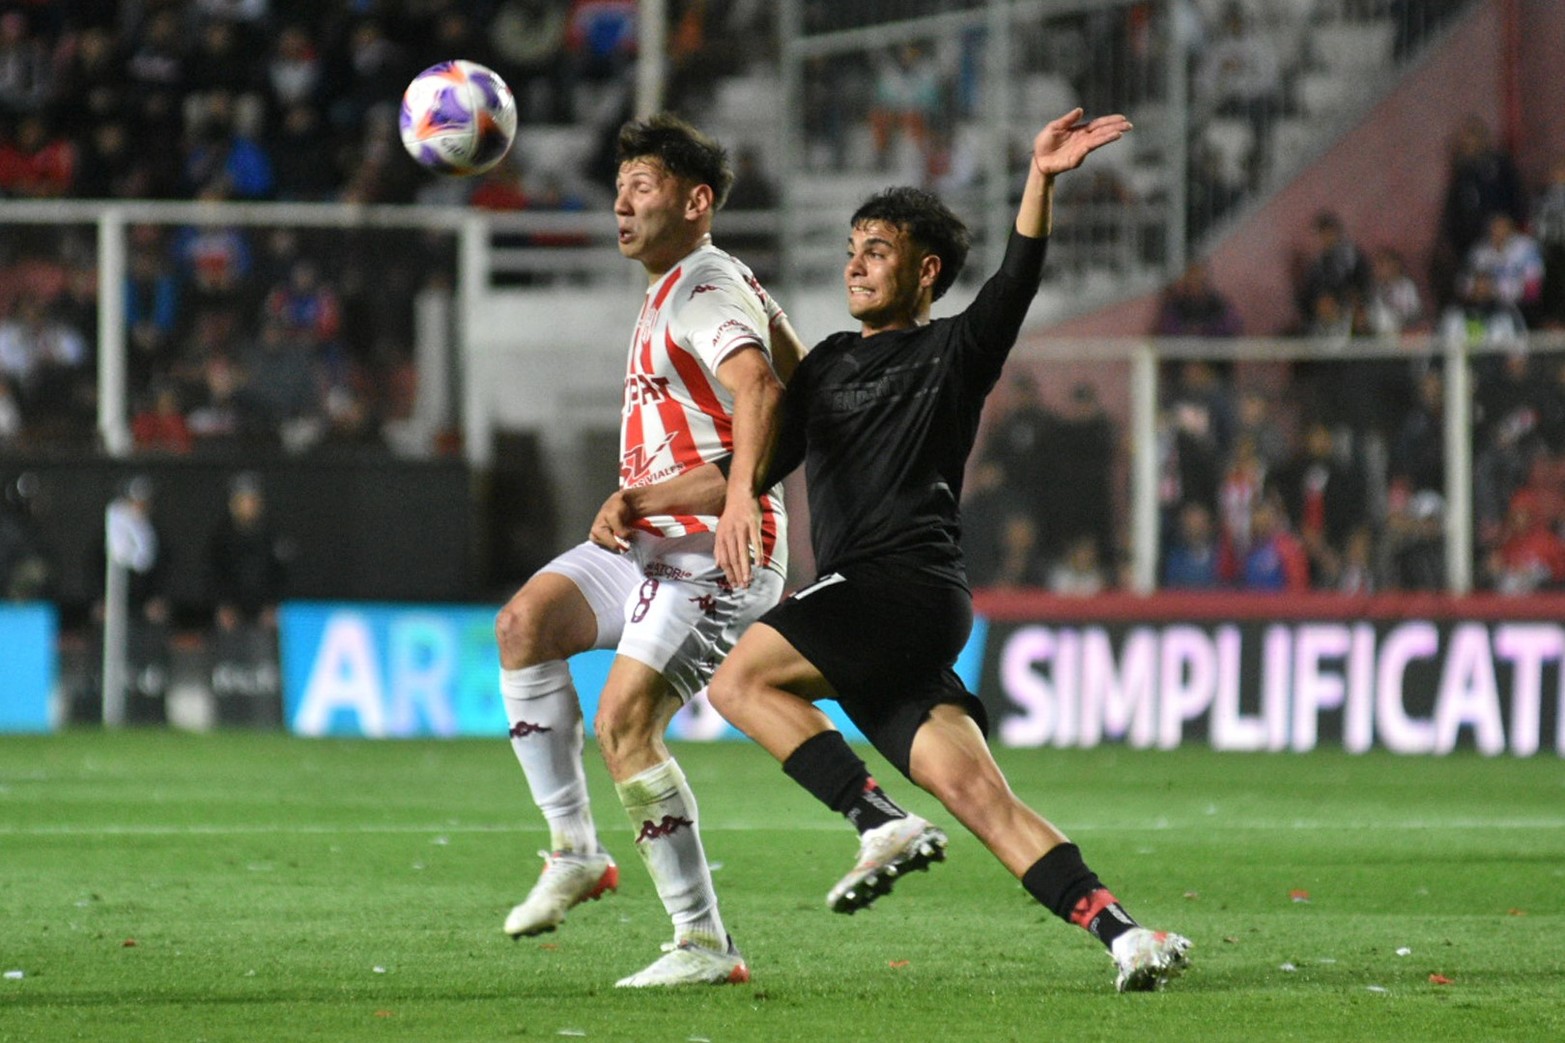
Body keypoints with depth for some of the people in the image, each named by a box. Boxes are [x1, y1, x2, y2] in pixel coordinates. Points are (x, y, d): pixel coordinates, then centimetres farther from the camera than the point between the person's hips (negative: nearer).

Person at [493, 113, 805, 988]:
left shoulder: (709, 289, -12)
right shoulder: (671, 293, 20)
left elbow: (757, 390, -31)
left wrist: (741, 496, -47)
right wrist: (623, 504, 13)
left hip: (717, 552, -9)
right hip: (649, 542, 9)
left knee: (624, 723, -17)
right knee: (526, 620, -13)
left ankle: (706, 943, -9)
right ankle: (575, 851, -10)